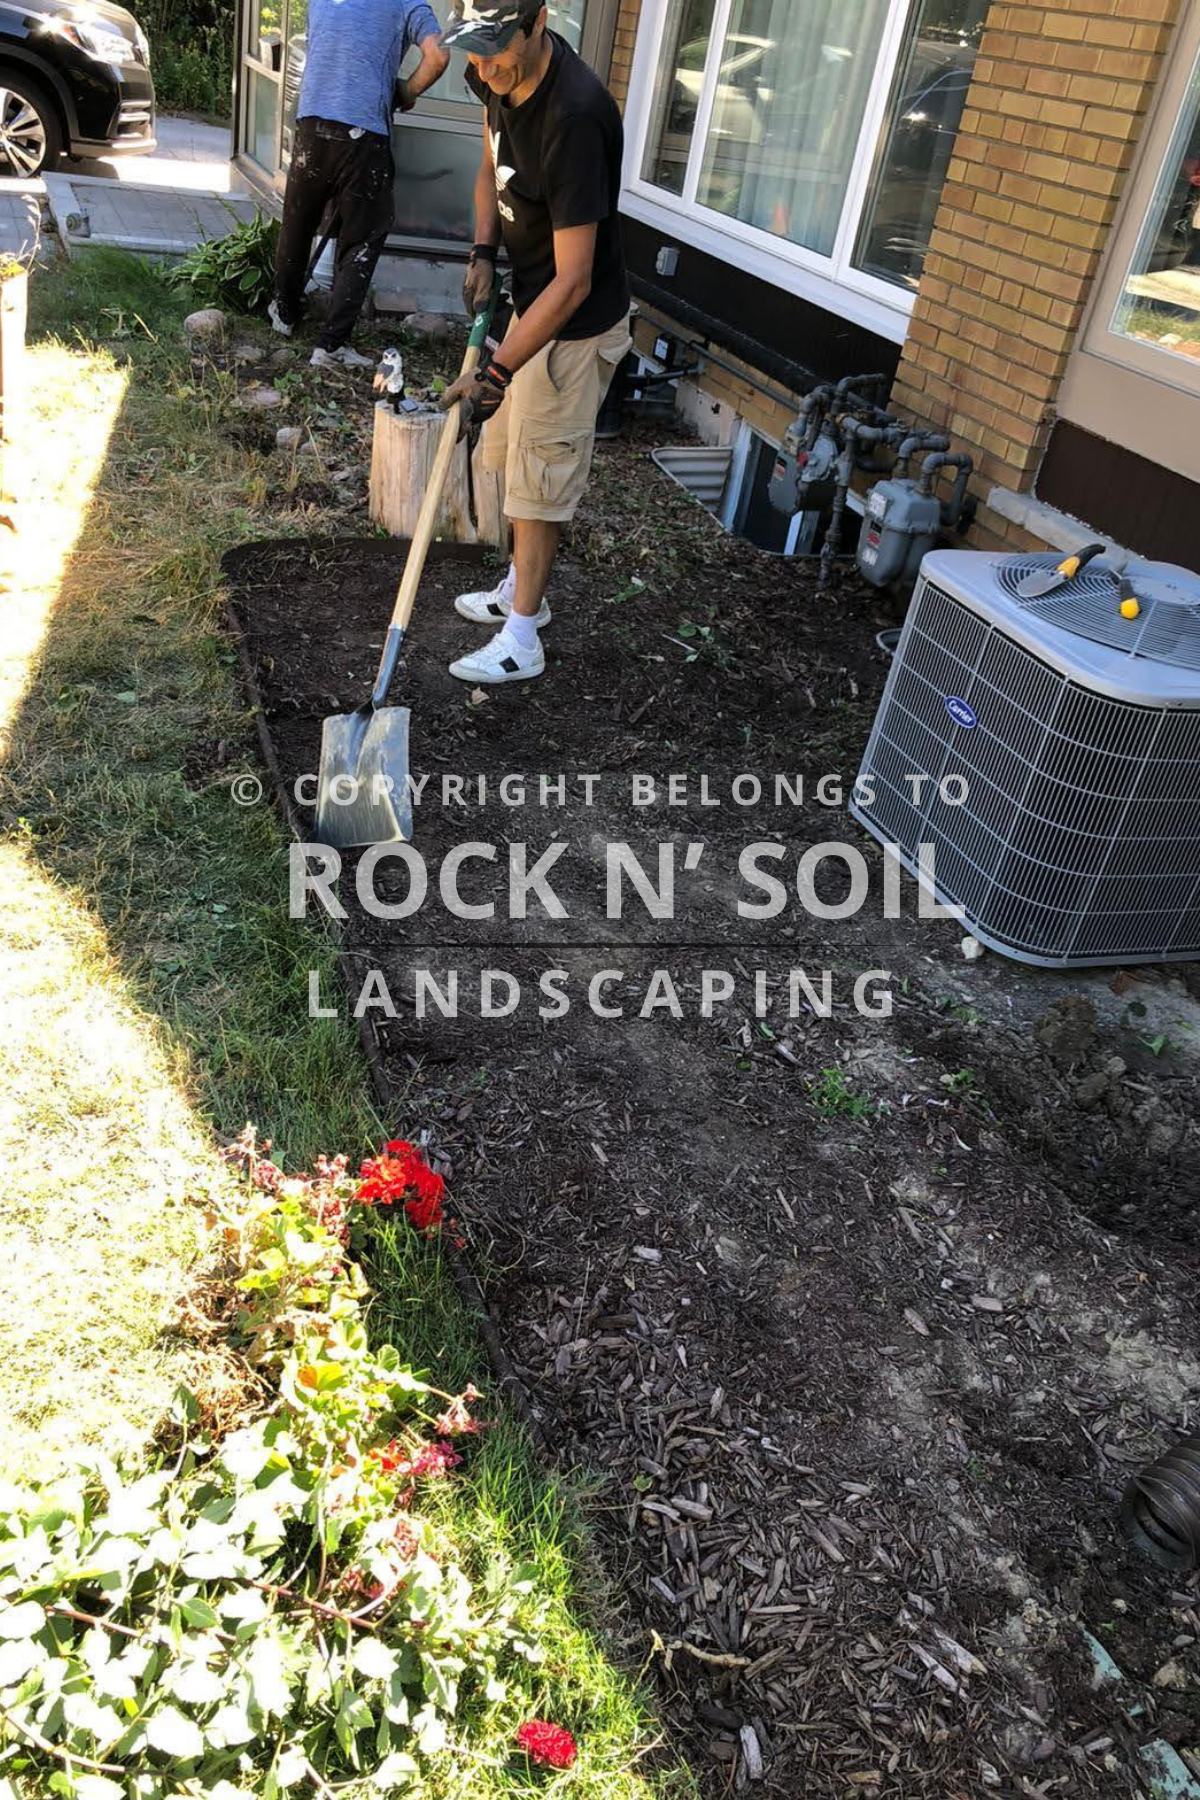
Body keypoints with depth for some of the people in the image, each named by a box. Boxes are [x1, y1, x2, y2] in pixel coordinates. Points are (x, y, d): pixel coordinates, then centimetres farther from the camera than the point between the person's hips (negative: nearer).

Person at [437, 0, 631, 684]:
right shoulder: (501, 76, -6)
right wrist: (484, 253, -1)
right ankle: (524, 589, 38)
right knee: (514, 455, 20)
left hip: (575, 326, -9)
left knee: (540, 479, -2)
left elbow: (573, 281, -32)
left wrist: (498, 372, -33)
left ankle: (521, 643, 10)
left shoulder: (575, 117, -32)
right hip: (531, 301, 9)